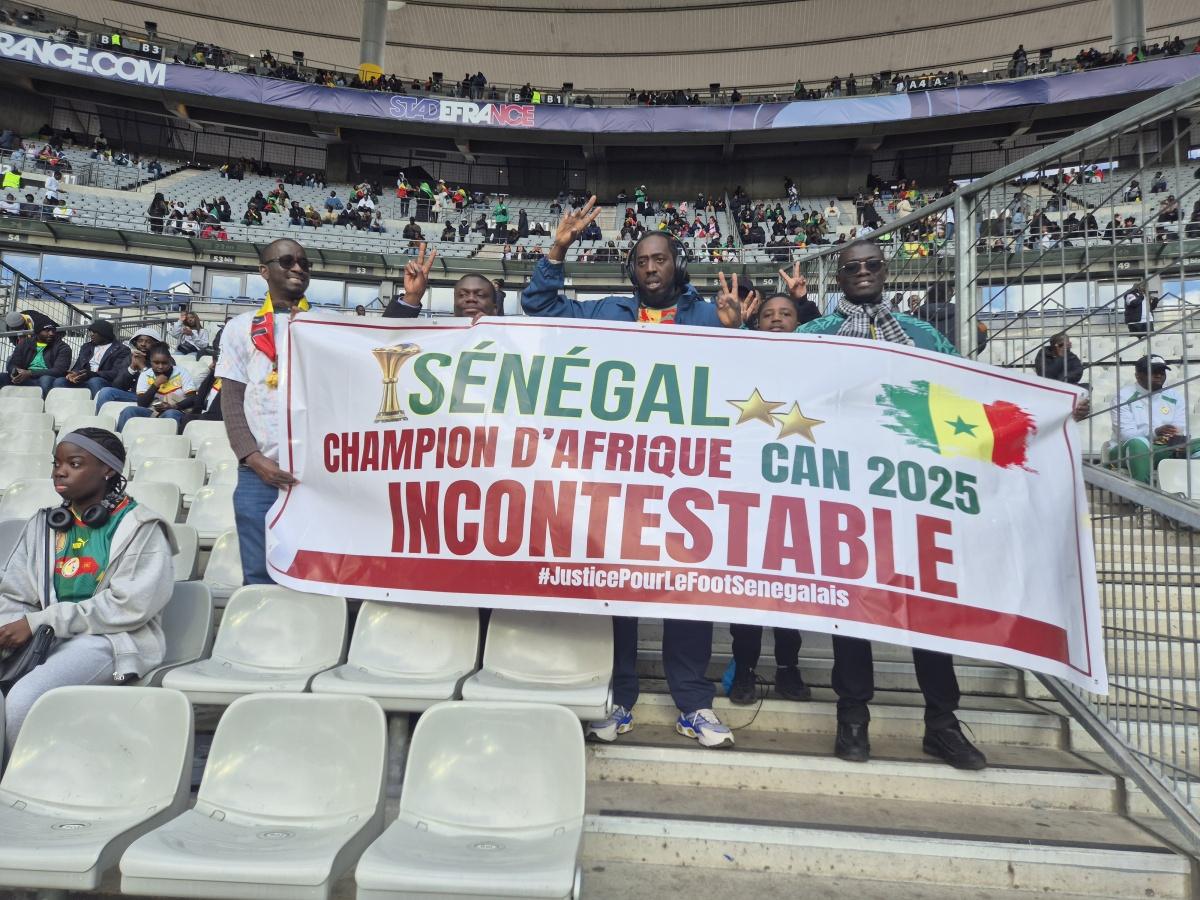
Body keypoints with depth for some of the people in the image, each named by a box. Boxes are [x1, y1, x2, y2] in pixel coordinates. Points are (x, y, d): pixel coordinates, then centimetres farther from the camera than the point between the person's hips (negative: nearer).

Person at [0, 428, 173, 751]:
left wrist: (40, 621, -13)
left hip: (109, 639, -5)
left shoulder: (140, 528, -1)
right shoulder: (43, 525, 18)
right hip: (40, 638, 5)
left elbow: (129, 605, -11)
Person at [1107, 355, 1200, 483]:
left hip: (1166, 451, 5)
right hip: (1128, 451, -5)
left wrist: (1180, 442, -25)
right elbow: (1125, 434, -15)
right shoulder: (1124, 397, -4)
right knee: (1138, 443, -37)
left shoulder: (1176, 397, 10)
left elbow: (1181, 431, 0)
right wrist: (1155, 432, -32)